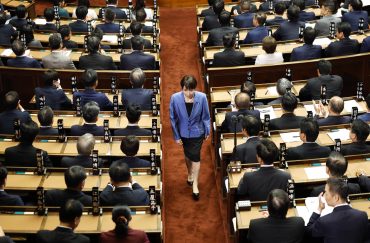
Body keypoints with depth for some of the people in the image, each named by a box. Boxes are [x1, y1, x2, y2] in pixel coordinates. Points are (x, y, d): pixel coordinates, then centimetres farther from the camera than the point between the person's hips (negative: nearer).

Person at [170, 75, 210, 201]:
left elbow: (206, 116, -9)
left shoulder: (202, 97, -25)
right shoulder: (175, 98, -24)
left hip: (197, 132, -2)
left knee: (195, 157, 0)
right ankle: (190, 174, 51)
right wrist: (176, 136, -7)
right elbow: (173, 118, -12)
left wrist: (207, 131, 2)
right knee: (188, 155, 23)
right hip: (183, 132, 2)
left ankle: (195, 185, 15)